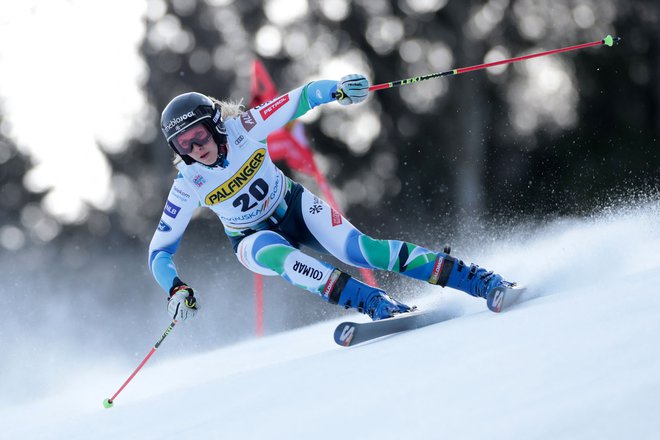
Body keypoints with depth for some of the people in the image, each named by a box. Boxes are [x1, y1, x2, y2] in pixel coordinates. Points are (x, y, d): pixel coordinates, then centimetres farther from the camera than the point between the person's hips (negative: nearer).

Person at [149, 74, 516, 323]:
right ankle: (371, 301, -44)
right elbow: (160, 252, -16)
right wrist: (177, 290, -34)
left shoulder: (244, 129, -21)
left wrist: (338, 90, -36)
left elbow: (303, 98, -16)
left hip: (293, 205, 0)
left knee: (356, 248, -24)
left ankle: (476, 279, -24)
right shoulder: (189, 185, -20)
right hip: (255, 237, 0)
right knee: (270, 254, -37)